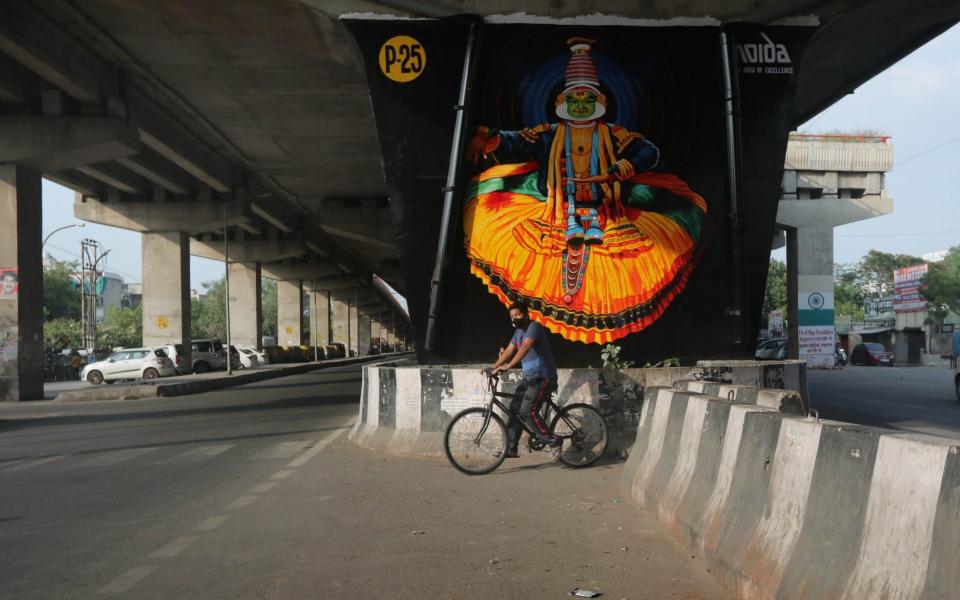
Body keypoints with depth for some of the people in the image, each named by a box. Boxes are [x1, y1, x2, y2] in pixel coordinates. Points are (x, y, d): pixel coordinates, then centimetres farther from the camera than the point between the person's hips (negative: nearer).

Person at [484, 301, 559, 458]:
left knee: (528, 411, -20)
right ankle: (510, 449, 7)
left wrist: (507, 366, -41)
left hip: (543, 377, -9)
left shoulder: (534, 327, -15)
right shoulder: (518, 331, 14)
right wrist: (493, 367, 0)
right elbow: (509, 351, 12)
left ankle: (550, 439, -7)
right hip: (529, 377, 9)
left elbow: (525, 348, -31)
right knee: (515, 408, 3)